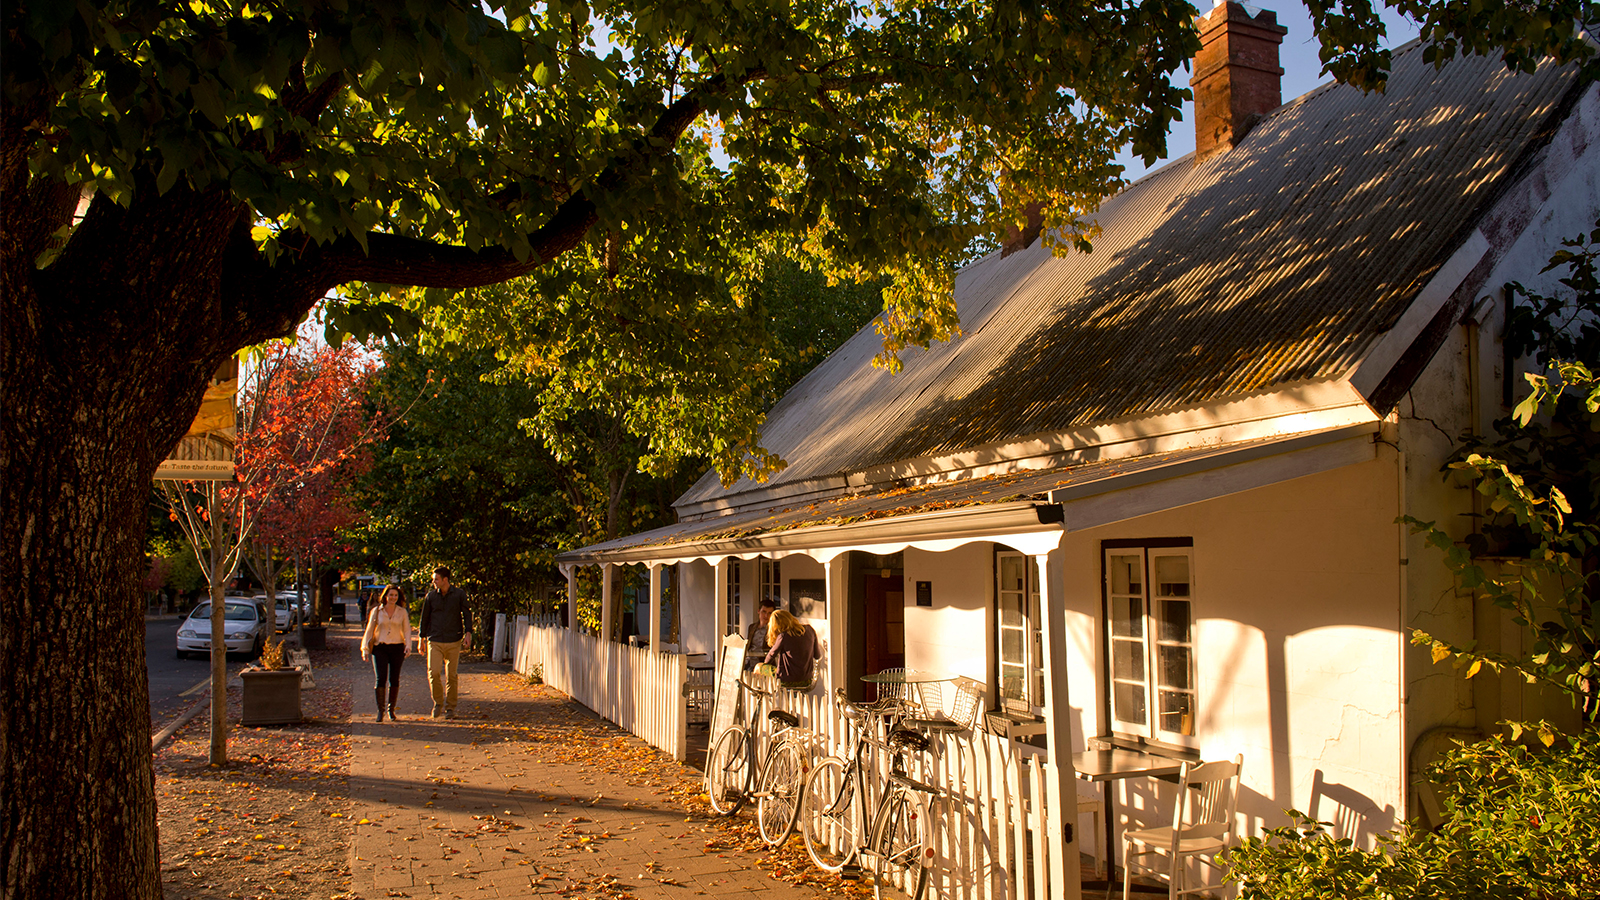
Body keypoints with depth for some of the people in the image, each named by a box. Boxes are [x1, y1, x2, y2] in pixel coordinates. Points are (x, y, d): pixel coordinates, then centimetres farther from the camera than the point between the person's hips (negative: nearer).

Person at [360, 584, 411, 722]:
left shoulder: (402, 612, 7)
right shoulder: (376, 611, 6)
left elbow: (407, 630, 6)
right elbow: (369, 630, 9)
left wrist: (408, 645, -10)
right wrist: (365, 649, 2)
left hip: (397, 648, 1)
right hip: (380, 648, -1)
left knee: (394, 680, 3)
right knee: (380, 678, -12)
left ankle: (391, 709, 17)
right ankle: (380, 710, -3)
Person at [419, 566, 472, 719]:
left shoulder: (460, 594, 0)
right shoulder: (431, 596, 5)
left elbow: (467, 615, 3)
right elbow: (425, 618, 14)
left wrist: (468, 633, -10)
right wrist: (422, 637, 15)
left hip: (454, 641, -1)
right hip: (435, 641, 1)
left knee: (451, 676, 3)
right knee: (433, 672, -12)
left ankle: (450, 708, 15)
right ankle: (438, 703, 8)